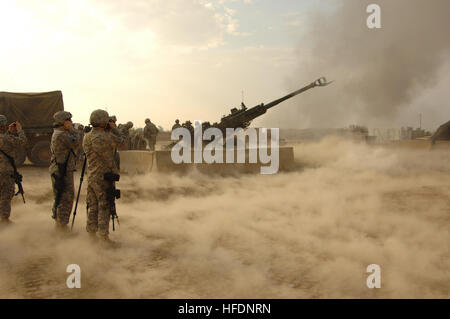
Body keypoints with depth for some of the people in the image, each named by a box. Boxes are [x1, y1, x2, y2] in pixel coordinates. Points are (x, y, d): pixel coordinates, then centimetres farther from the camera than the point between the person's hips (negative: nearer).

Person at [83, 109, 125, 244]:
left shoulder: (86, 137, 7)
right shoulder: (103, 137, -17)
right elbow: (120, 141, -3)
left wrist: (107, 131, 14)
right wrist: (113, 128, 10)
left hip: (91, 176, 7)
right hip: (104, 177, -7)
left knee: (93, 206, 15)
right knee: (105, 206, 1)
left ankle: (91, 232, 23)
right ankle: (104, 234, 2)